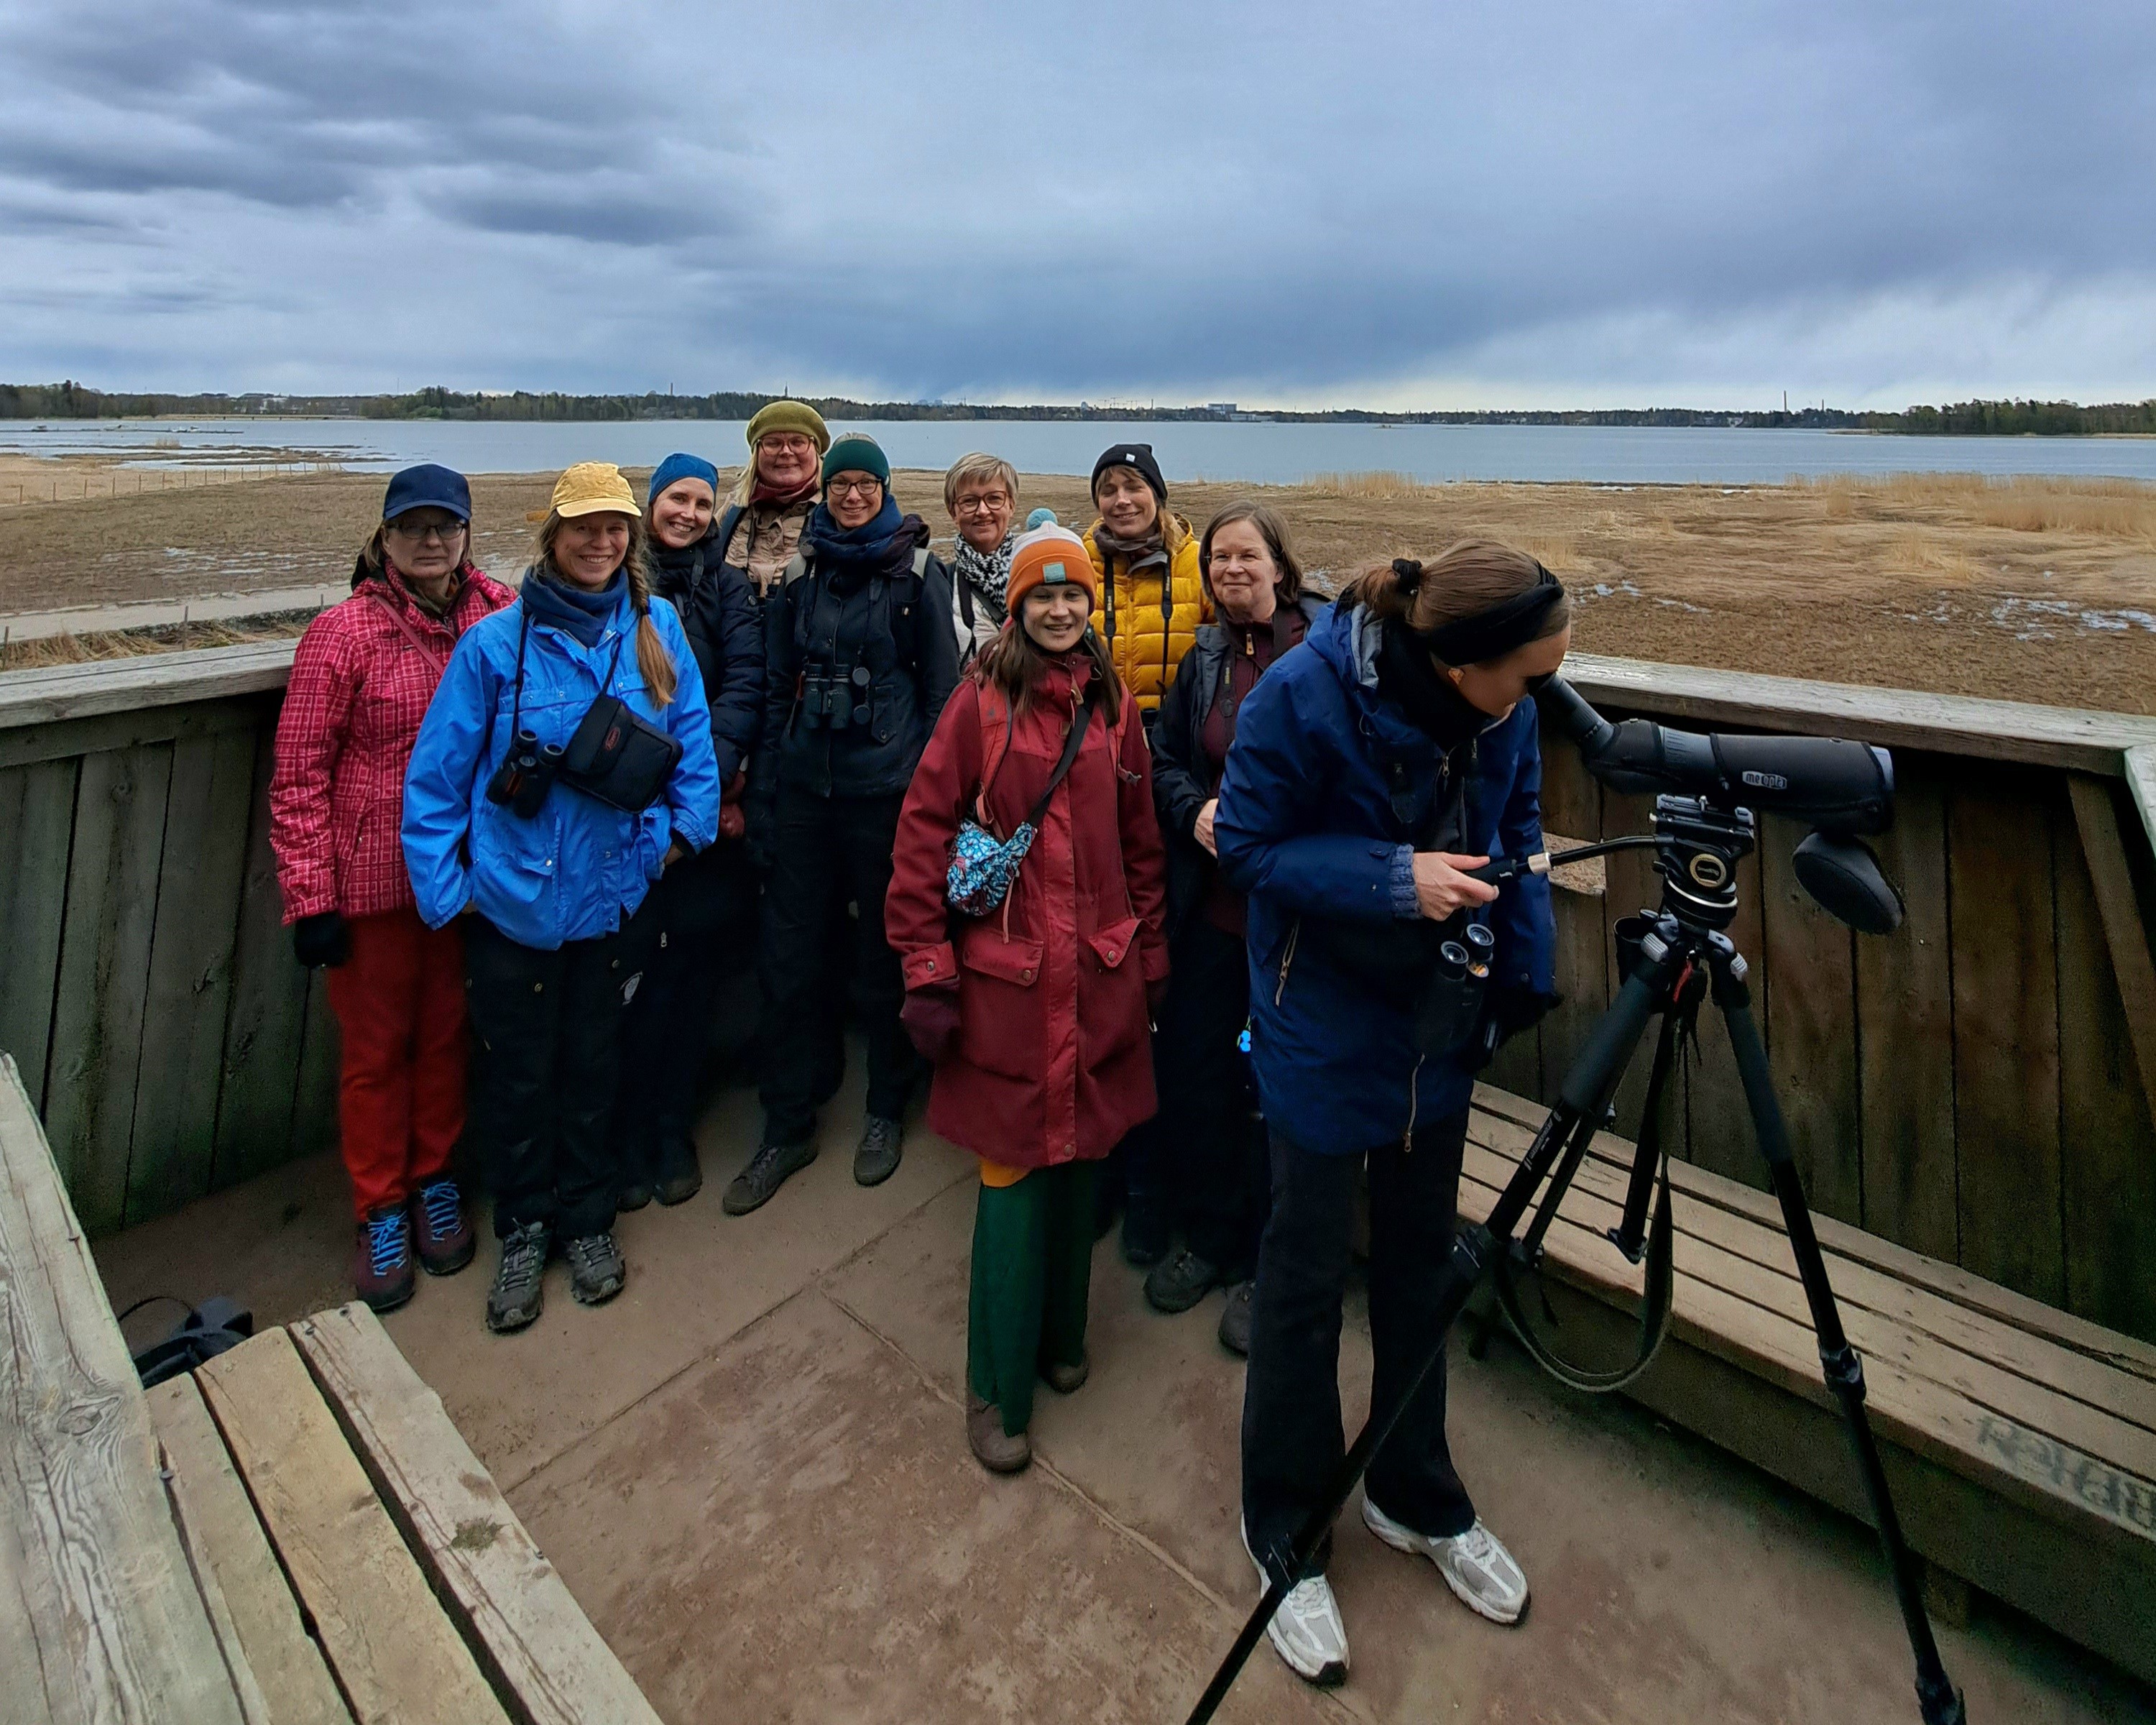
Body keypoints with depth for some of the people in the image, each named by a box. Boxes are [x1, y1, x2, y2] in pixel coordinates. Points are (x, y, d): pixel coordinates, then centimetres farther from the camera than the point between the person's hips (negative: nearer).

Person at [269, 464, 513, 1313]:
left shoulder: (499, 616, -2)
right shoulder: (344, 631, -9)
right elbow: (298, 774, -8)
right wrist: (310, 899, -10)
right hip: (373, 883, -2)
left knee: (446, 1033, 16)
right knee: (376, 1046, 12)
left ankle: (435, 1181, 37)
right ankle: (381, 1209, 31)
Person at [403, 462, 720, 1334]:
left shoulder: (656, 627, -4)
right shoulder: (497, 641, -10)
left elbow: (693, 737, 5)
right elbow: (435, 774, -6)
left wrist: (683, 827, -3)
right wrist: (444, 887, -7)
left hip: (612, 896, 2)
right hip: (512, 900, -1)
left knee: (592, 1065, 17)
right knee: (517, 1074, 12)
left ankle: (587, 1219, 37)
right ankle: (523, 1229, 34)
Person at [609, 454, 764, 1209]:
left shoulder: (726, 586, 9)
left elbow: (745, 684, -3)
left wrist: (709, 767, -16)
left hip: (704, 804, 1)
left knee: (695, 963, 5)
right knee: (638, 965, -2)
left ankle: (672, 1126, 21)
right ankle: (632, 1133, 15)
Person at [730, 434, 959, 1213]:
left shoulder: (917, 572, 0)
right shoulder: (799, 573, 10)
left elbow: (942, 686, -1)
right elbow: (777, 687, 12)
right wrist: (762, 788, 6)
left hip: (885, 789, -3)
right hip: (804, 788, 4)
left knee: (884, 958, 9)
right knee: (790, 958, 6)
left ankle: (886, 1112, 28)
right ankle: (787, 1126, 21)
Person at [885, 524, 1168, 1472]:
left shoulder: (1113, 706, 8)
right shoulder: (982, 699, -5)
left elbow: (1140, 841, 14)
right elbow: (924, 828, -7)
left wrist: (1149, 956, 13)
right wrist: (927, 969, -11)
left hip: (1099, 978, 4)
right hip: (1007, 978, -4)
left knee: (1080, 1155, 15)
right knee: (1013, 1172, 3)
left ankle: (1060, 1335, 38)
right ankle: (997, 1389, 21)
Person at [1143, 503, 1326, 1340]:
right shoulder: (1204, 660, 12)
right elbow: (1166, 762, 16)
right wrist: (1195, 810, -5)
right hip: (1211, 905, 5)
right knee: (1191, 1074, 11)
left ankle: (1264, 1265, 27)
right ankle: (1206, 1236, 34)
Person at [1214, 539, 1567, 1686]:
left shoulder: (1504, 709, -10)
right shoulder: (1304, 697, -25)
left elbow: (1516, 825, 6)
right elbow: (1247, 849, -17)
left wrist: (1526, 972, -1)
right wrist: (1394, 880, -28)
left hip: (1440, 1019, 5)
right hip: (1325, 1022, -5)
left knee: (1420, 1262, 19)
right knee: (1306, 1278, 6)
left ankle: (1416, 1499, 42)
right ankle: (1284, 1532, 31)